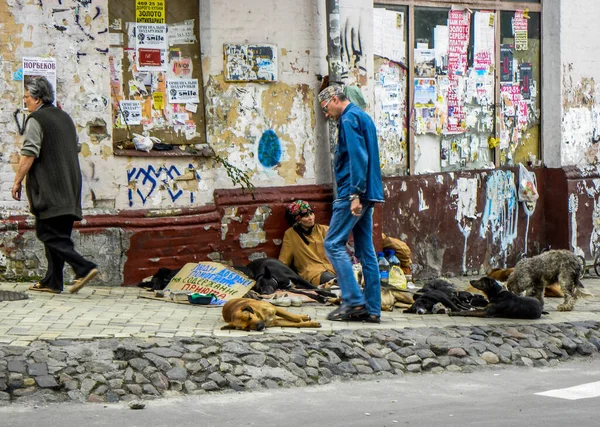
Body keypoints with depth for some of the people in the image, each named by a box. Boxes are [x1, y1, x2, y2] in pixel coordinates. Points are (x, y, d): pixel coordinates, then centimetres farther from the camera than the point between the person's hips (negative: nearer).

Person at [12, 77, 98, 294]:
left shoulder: (36, 120, -8)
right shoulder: (65, 117, 18)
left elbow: (29, 154, -15)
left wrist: (17, 181, -7)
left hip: (49, 191, -8)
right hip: (69, 191, 8)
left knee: (49, 235, -7)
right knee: (59, 237, 10)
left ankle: (84, 268, -19)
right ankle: (52, 282, 11)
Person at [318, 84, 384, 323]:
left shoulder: (349, 119, -9)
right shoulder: (362, 117, 22)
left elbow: (358, 157, -19)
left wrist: (355, 194, -23)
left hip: (353, 193, -10)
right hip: (368, 195, 10)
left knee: (333, 244, -7)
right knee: (365, 250, 7)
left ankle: (353, 300, -11)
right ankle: (372, 309, 6)